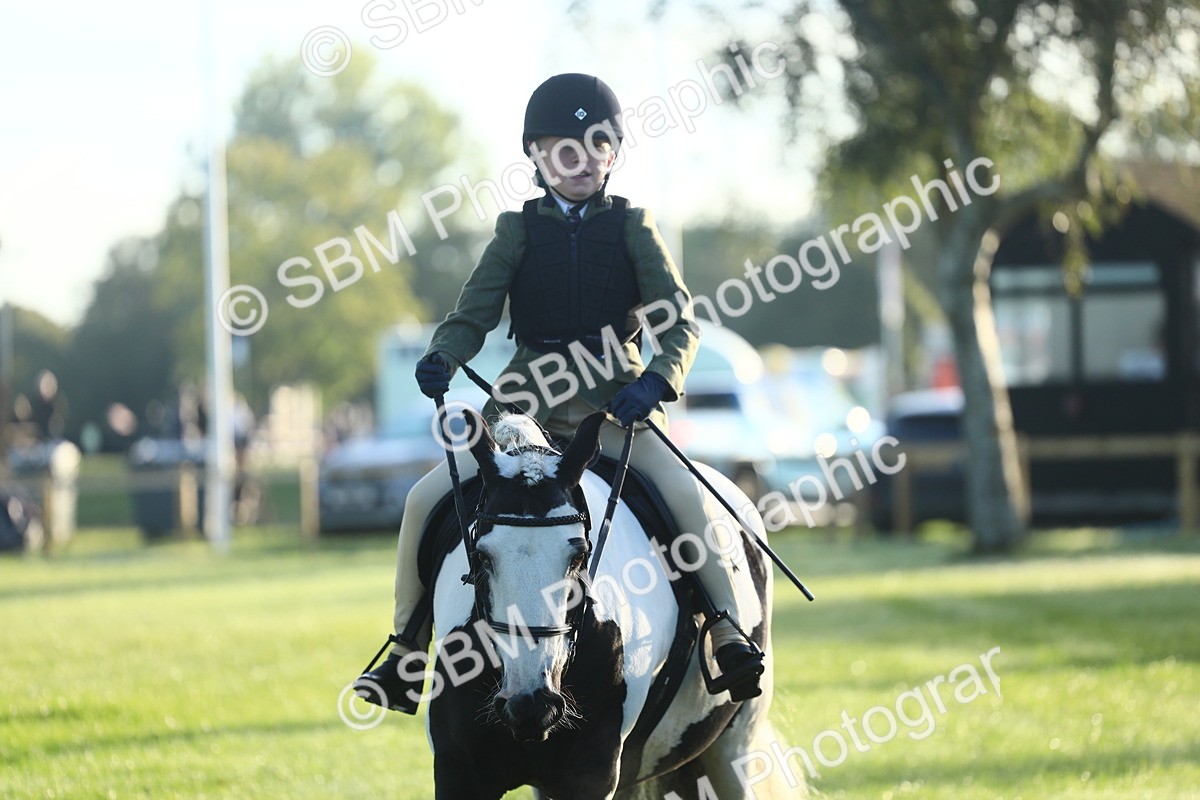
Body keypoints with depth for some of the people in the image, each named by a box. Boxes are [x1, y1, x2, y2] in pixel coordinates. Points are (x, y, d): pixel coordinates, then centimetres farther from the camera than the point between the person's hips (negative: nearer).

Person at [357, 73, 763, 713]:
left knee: (686, 493, -27)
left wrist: (656, 381, -21)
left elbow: (678, 319, -1)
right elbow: (473, 313, 4)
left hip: (614, 401, -2)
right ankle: (408, 646, 1)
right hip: (527, 402, 2)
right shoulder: (518, 231, 8)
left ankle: (730, 630, -18)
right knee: (426, 500, -12)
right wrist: (441, 359, -18)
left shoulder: (631, 228, 6)